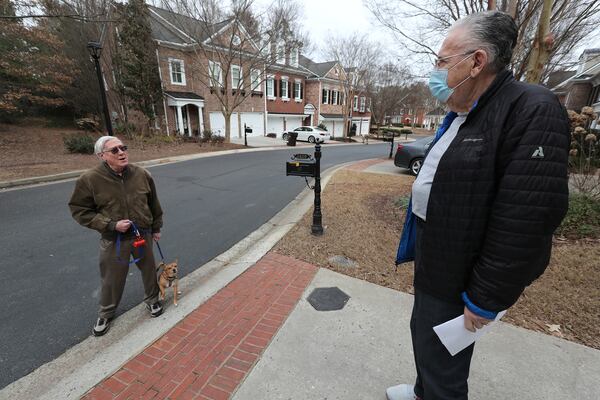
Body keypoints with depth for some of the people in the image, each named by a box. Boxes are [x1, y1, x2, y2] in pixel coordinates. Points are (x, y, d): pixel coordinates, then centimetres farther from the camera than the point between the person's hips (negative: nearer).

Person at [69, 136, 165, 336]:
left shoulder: (141, 174, -6)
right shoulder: (90, 179, -14)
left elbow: (153, 203, 5)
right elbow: (79, 210, -6)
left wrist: (156, 228, 11)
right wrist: (111, 225, -17)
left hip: (143, 235, 2)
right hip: (113, 240, -2)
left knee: (149, 270, 18)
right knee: (112, 279, 15)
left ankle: (152, 300, 44)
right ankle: (105, 314, 42)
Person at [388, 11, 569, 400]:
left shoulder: (533, 111, -19)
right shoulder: (461, 114, 10)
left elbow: (528, 218, -24)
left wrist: (486, 298, -19)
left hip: (455, 272, -9)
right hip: (433, 255, 9)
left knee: (441, 357, 11)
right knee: (423, 334, 27)